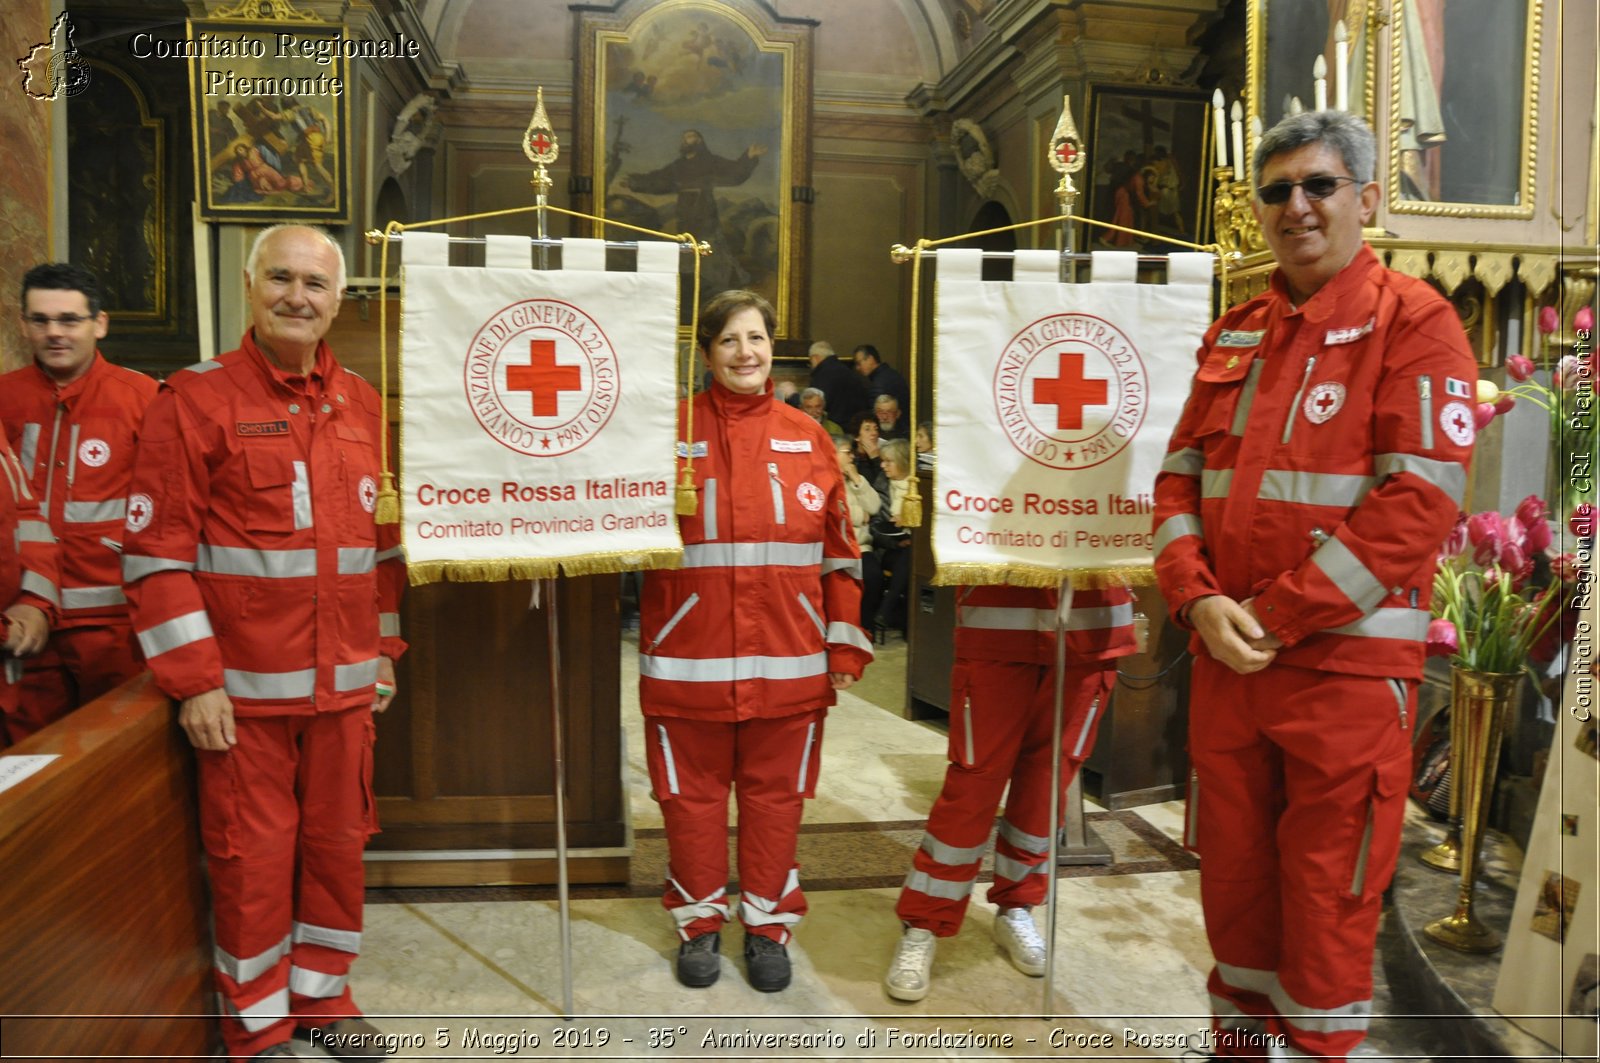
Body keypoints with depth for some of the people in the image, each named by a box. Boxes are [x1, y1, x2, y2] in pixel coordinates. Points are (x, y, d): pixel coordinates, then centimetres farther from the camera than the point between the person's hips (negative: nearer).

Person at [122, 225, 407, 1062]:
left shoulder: (360, 404, 9)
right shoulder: (195, 400, -6)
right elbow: (157, 552, -9)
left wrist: (383, 649, 13)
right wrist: (193, 680, -11)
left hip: (344, 681, 4)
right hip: (243, 684, -4)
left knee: (337, 843, 13)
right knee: (252, 855, 7)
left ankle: (323, 996, 33)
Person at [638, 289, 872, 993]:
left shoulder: (807, 438, 6)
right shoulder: (672, 429, 0)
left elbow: (838, 550, 7)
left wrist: (845, 643, 5)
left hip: (787, 660, 2)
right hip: (689, 657, -1)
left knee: (776, 792, 12)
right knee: (692, 793, 11)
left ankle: (767, 924, 31)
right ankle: (699, 922, 31)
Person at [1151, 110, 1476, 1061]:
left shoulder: (1414, 321, -5)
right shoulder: (1235, 335, 12)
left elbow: (1420, 500, -15)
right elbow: (1181, 476, 10)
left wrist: (1277, 616, -16)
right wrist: (1198, 600, -7)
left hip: (1347, 662, -5)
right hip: (1227, 659, 5)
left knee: (1328, 904, 6)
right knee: (1233, 878, 17)